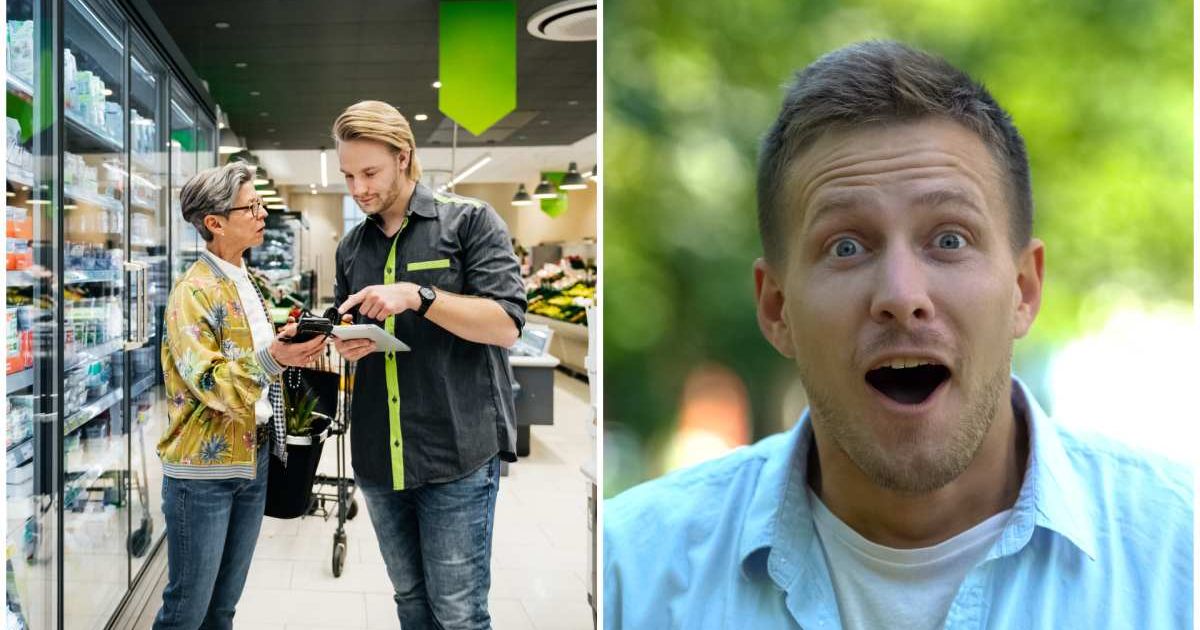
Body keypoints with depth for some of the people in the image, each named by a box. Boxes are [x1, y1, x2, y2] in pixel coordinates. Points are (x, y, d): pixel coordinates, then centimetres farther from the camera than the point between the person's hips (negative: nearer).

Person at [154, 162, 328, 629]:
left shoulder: (250, 284, 12)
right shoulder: (194, 291, -13)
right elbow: (209, 383, -21)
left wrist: (299, 351, 6)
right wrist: (271, 359, -33)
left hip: (255, 458, 8)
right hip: (204, 468, -8)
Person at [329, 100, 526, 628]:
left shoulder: (469, 221, -3)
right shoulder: (351, 247, 14)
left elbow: (506, 325, -11)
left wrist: (418, 296, -21)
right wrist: (346, 344, -1)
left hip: (458, 453, -5)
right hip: (379, 457, 6)